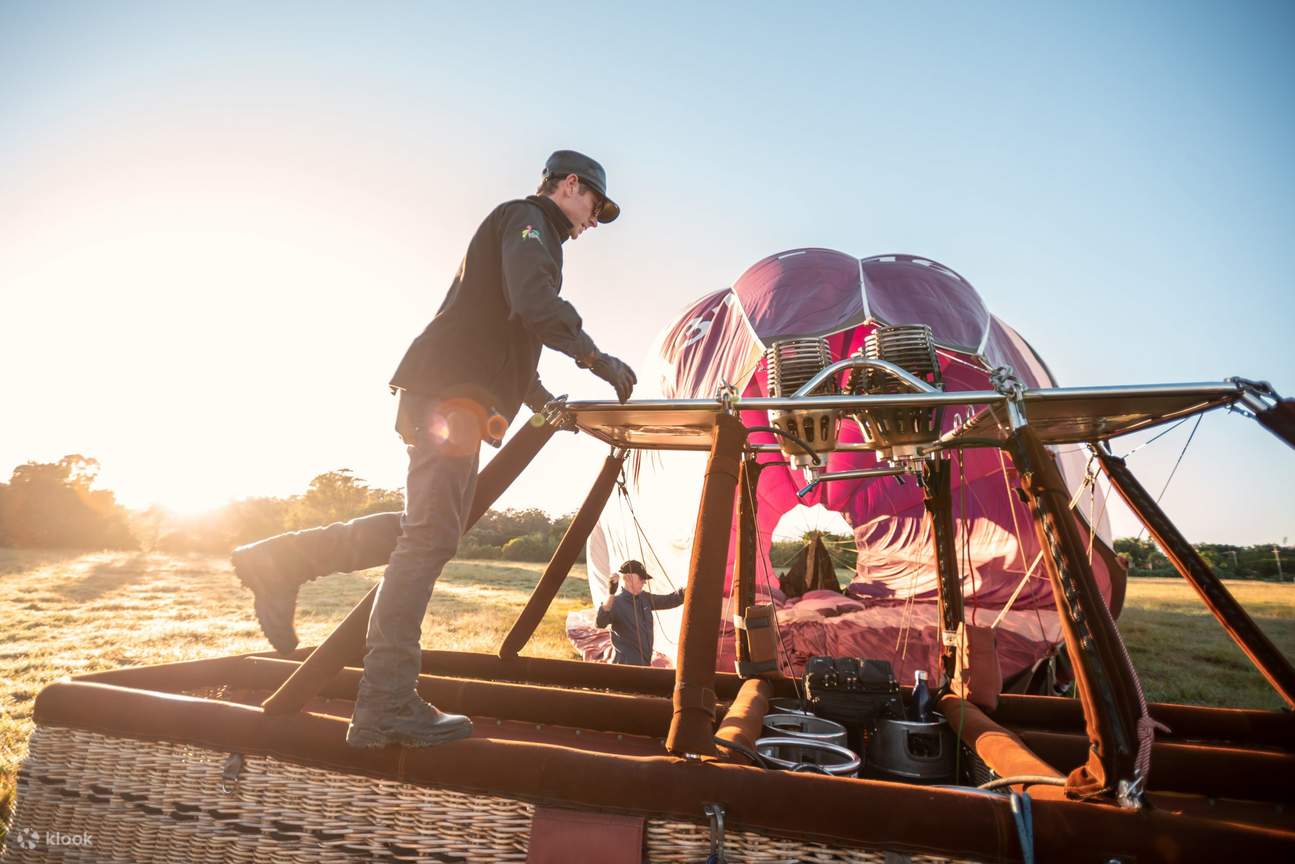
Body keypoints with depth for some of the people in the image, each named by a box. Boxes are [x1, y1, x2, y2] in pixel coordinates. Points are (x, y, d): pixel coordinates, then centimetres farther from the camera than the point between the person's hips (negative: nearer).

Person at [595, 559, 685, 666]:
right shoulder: (616, 602, -18)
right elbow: (599, 622, -35)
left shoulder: (645, 598, 6)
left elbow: (669, 600, 16)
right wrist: (610, 594, -48)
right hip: (626, 665, -8)